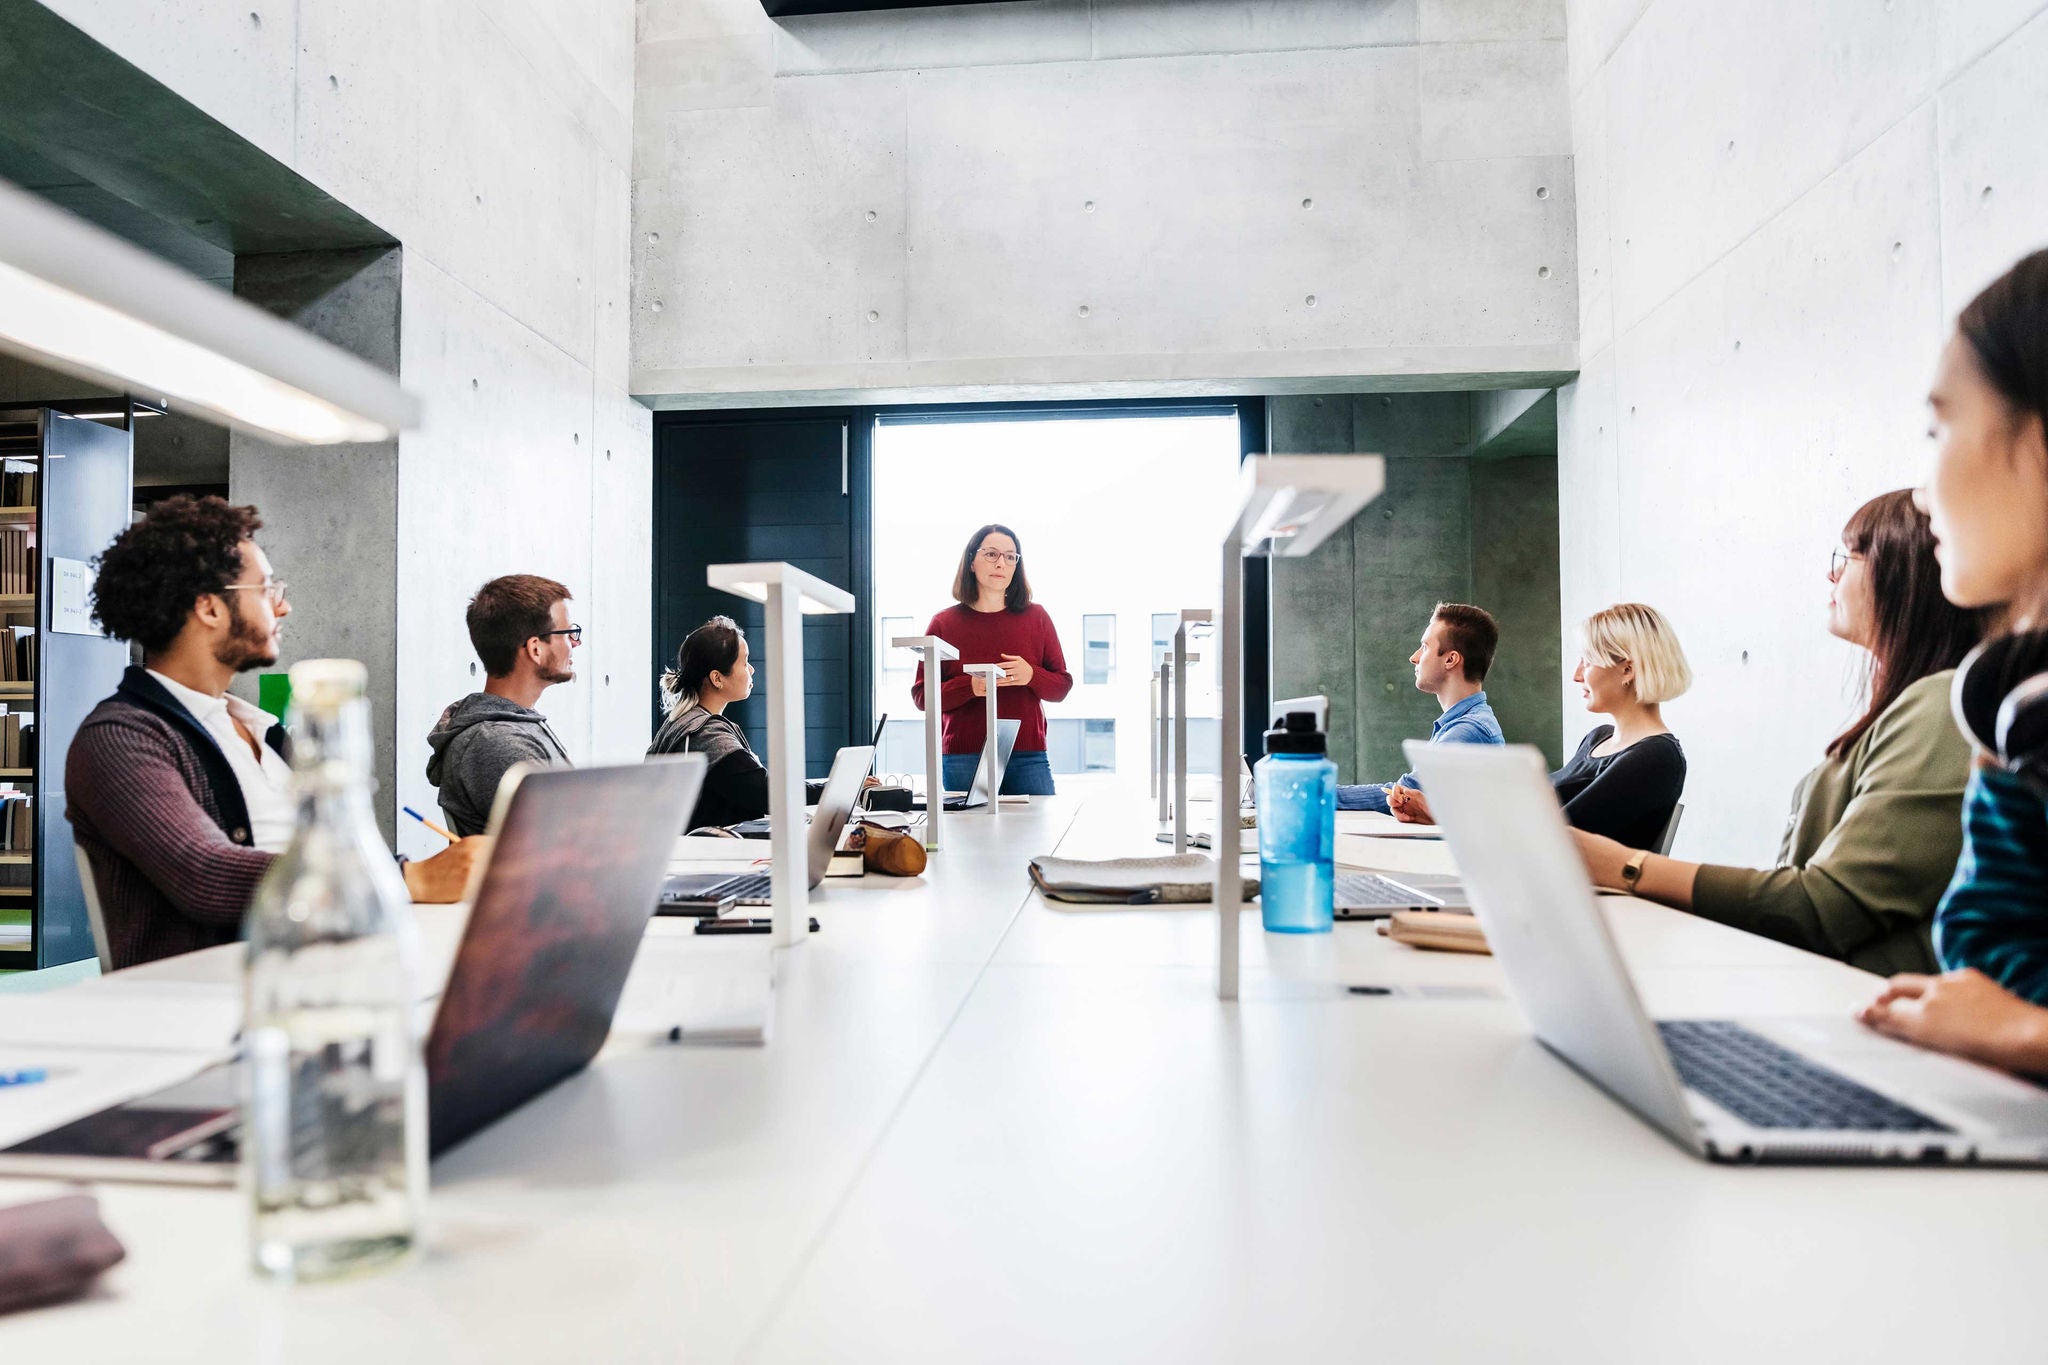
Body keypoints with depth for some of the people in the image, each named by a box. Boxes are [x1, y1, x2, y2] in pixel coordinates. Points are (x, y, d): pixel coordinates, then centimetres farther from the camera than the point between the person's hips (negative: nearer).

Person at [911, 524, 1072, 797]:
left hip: (1028, 757, 1)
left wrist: (1031, 675, -12)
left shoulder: (1036, 617, 9)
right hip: (963, 760, -1)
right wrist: (970, 687, -16)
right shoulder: (944, 623, 5)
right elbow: (921, 695, 1)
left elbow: (1062, 686, 9)